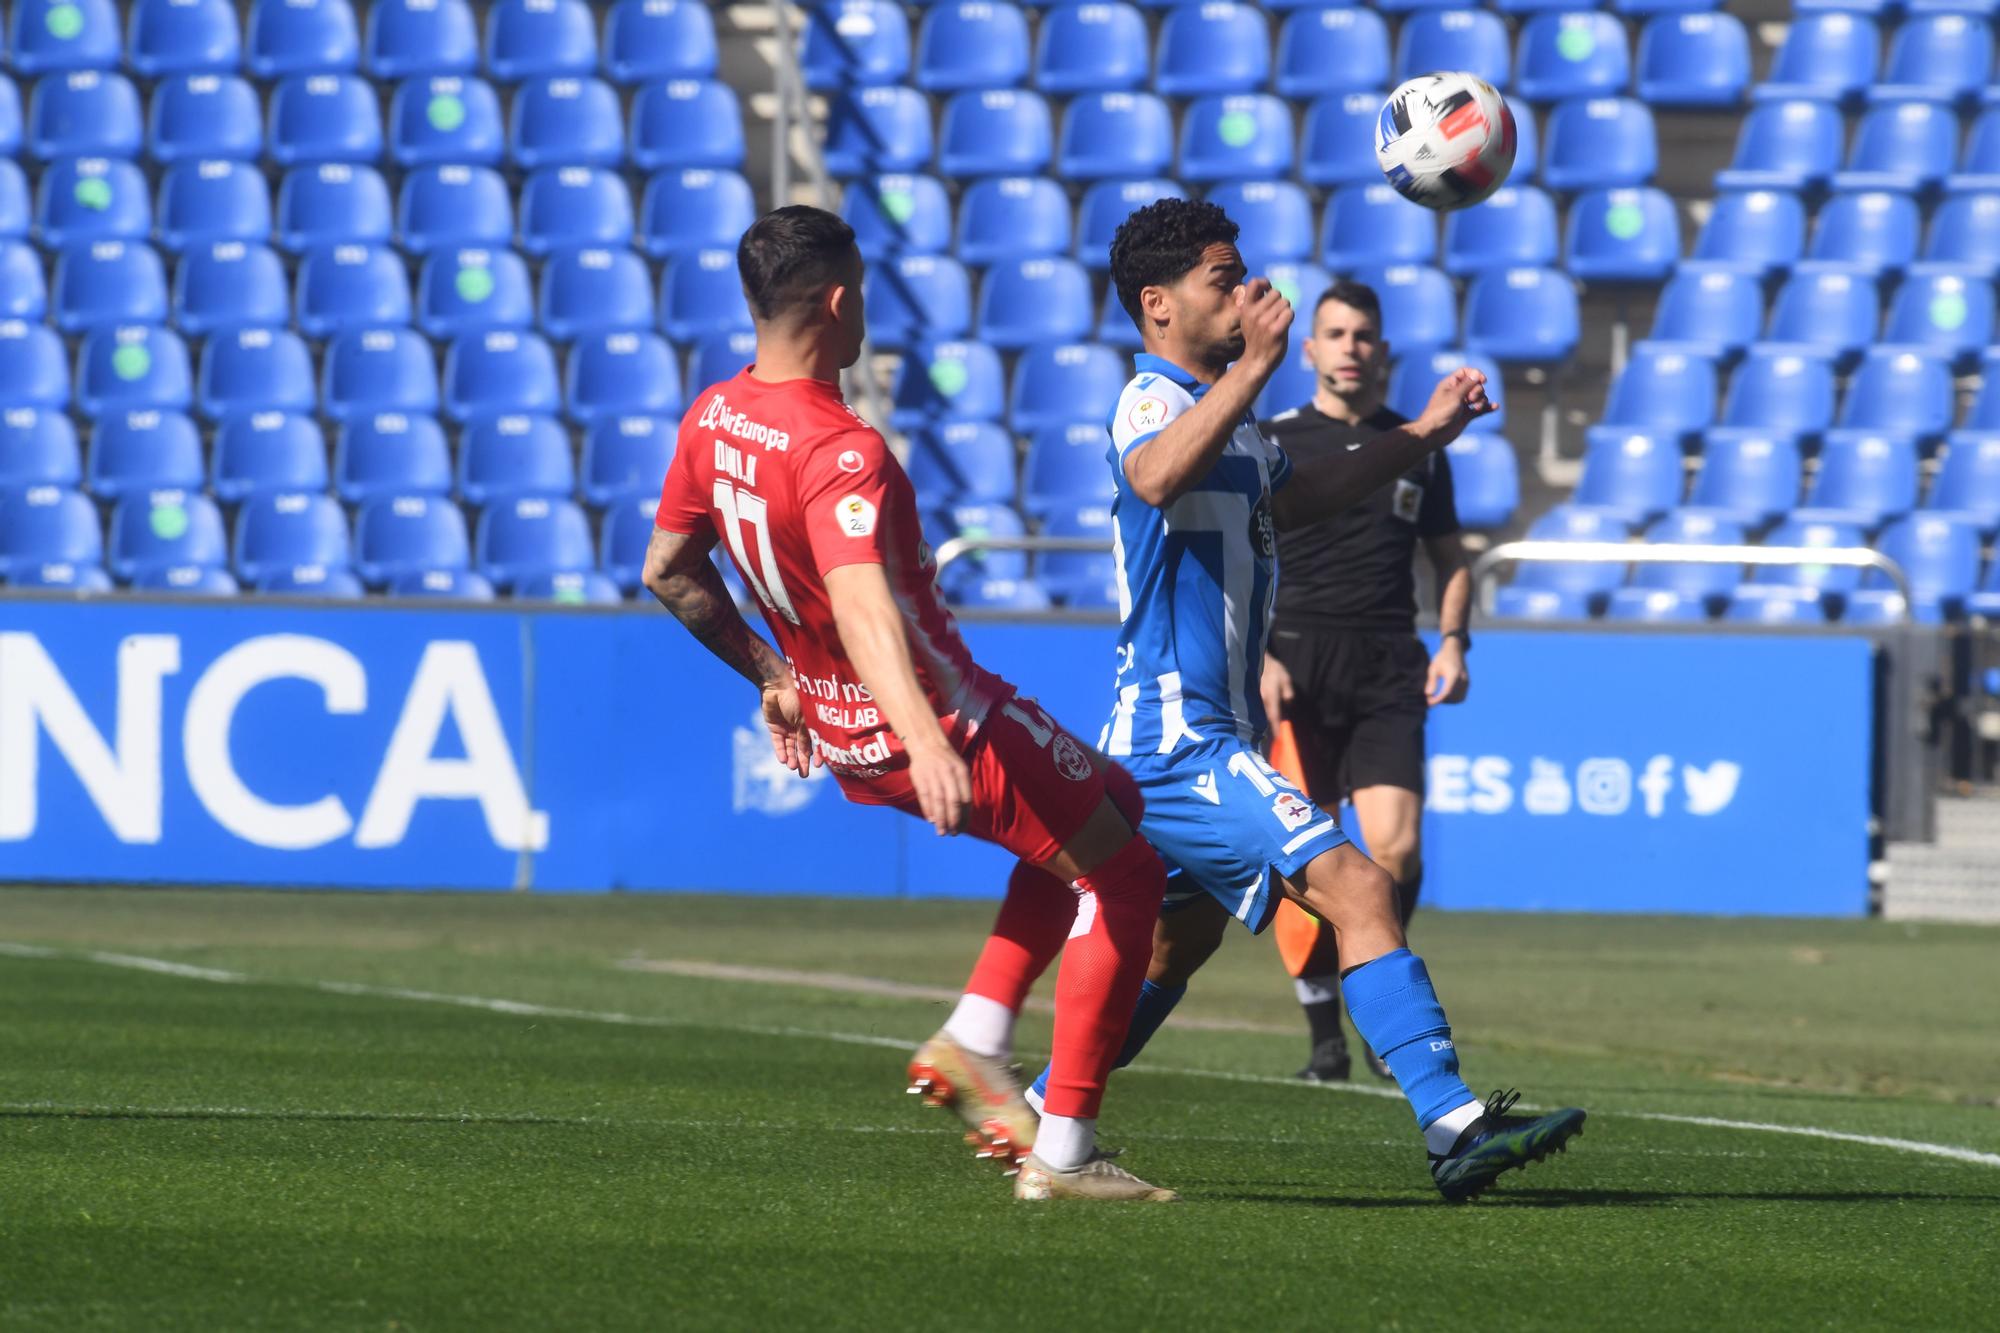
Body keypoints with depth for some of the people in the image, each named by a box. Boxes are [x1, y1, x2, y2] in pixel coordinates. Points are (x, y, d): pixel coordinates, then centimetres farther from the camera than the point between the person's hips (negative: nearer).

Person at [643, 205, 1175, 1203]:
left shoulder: (713, 419, 1)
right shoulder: (841, 454, -26)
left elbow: (670, 572, 13)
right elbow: (862, 606, -41)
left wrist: (767, 673, 24)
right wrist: (926, 743, -53)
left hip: (837, 732, 9)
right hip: (941, 720, -9)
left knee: (1108, 799, 26)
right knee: (1127, 876, 2)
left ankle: (974, 1041, 13)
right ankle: (1062, 1152, -2)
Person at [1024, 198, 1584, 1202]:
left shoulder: (1230, 419, 17)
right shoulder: (1151, 402, -14)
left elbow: (1296, 495, 36)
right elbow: (1155, 477, -39)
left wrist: (1423, 435, 28)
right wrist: (1253, 367, -49)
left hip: (1205, 735, 11)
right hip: (1179, 735, -11)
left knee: (1179, 942, 23)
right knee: (1356, 890, -19)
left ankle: (1039, 1120, 33)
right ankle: (1452, 1126, -25)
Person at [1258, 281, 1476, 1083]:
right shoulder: (1272, 444, 5)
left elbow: (1450, 559, 22)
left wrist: (1452, 641, 6)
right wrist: (1256, 655, -10)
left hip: (1388, 671, 2)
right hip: (1295, 664, -2)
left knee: (1395, 849, -13)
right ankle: (1325, 1037, 5)